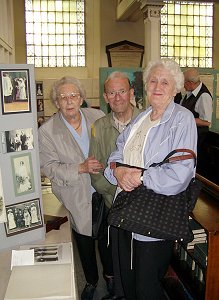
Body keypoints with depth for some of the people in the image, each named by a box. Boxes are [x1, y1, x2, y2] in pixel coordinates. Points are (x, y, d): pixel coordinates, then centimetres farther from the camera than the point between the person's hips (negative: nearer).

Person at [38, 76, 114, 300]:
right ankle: (91, 281, 43)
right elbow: (49, 167, -13)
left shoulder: (98, 116, -5)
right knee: (84, 242, 16)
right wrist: (81, 168, -25)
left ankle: (110, 274, 46)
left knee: (107, 237, 16)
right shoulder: (46, 131, -12)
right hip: (76, 199, -1)